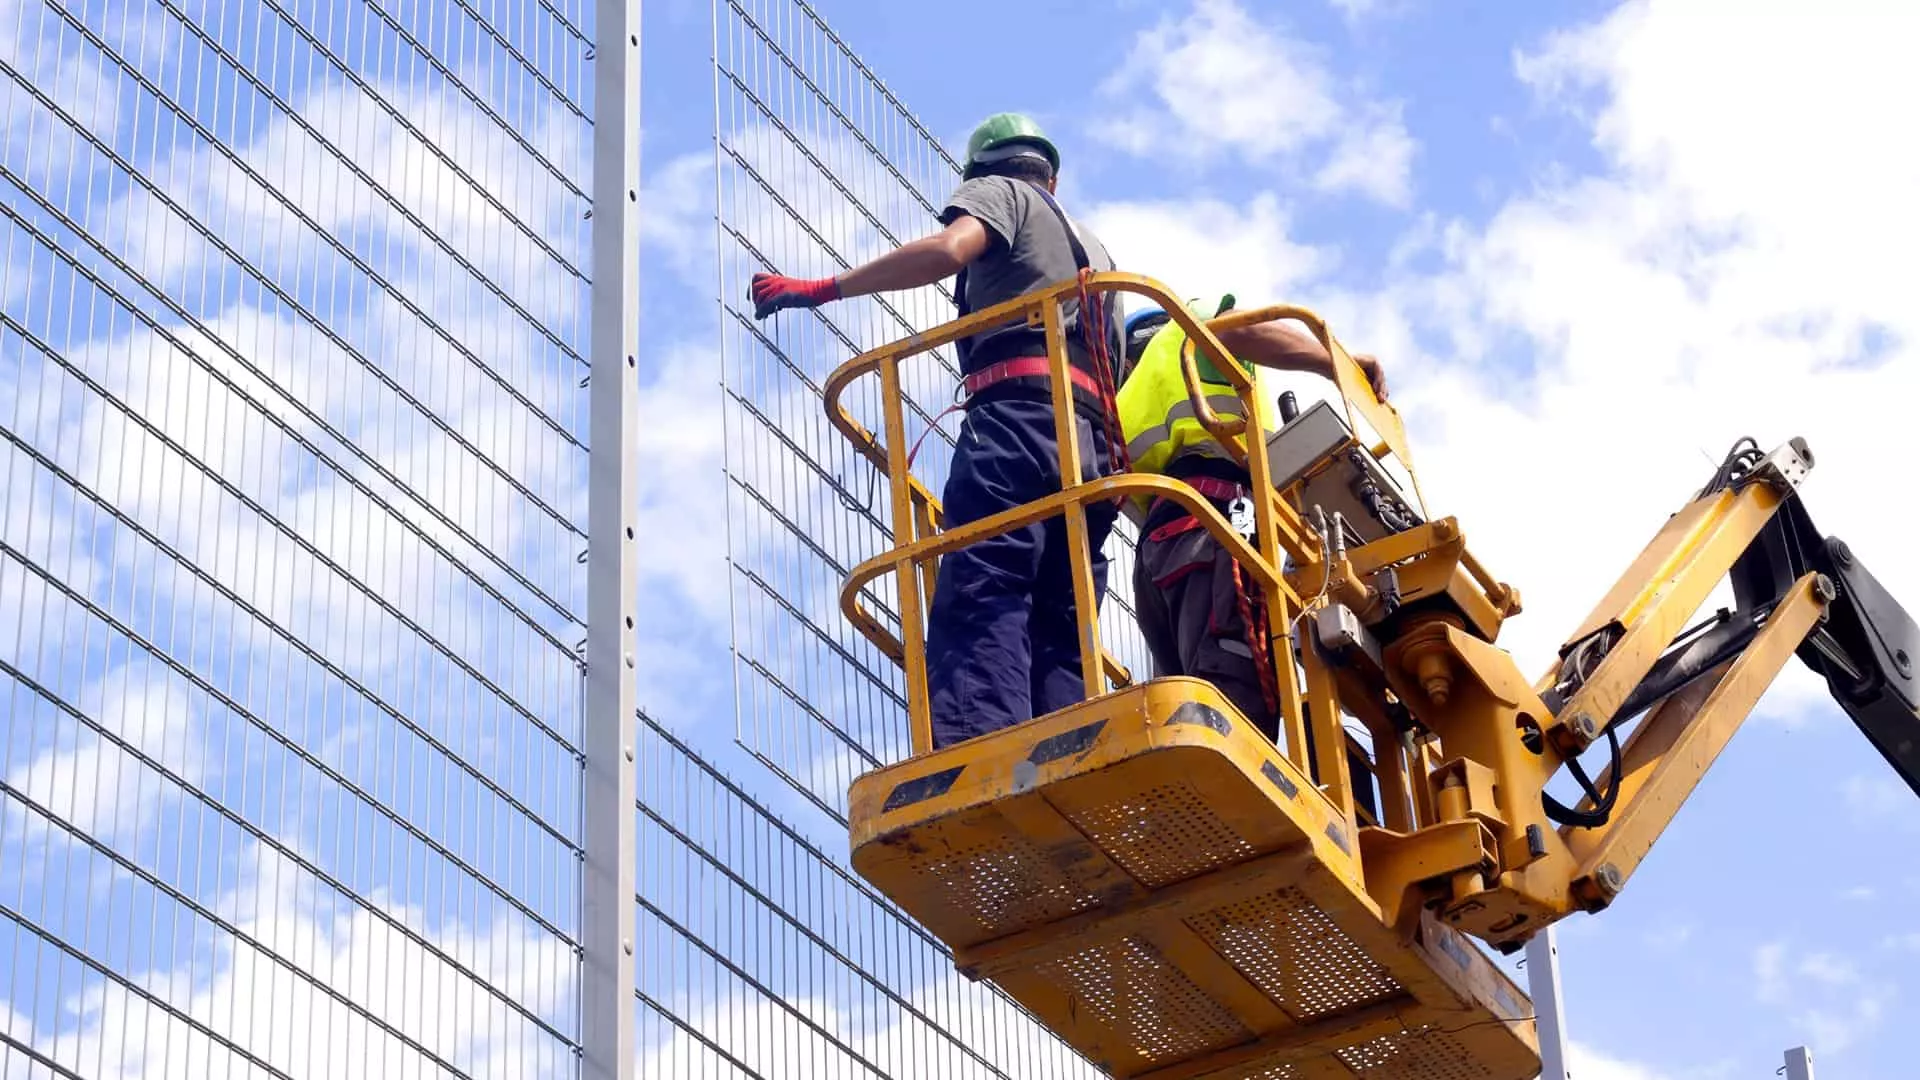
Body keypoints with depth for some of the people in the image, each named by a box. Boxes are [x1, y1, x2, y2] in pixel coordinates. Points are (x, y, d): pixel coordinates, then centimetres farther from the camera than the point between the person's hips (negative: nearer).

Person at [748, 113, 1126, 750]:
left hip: (1019, 410, -7)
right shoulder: (1095, 249, 39)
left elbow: (948, 249, -5)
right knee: (1058, 643, 0)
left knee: (977, 605, -21)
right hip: (1096, 441, 7)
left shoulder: (998, 190, 18)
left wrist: (820, 289, -1)